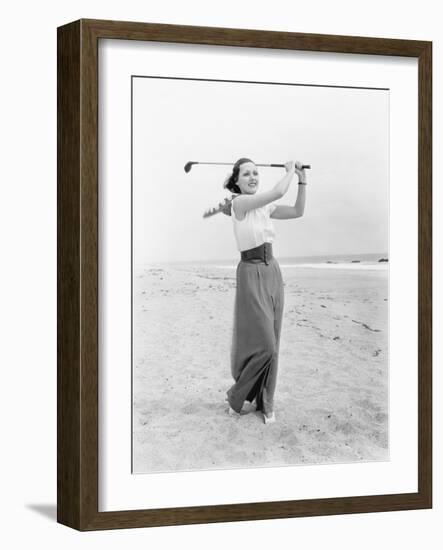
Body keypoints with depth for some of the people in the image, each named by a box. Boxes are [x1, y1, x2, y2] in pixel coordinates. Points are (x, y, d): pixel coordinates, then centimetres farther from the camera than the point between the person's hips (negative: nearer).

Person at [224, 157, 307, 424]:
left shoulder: (265, 207, 9)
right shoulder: (239, 202, -13)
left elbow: (298, 211, 13)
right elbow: (278, 192, -23)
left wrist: (302, 180, 8)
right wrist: (289, 171, -6)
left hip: (272, 272, 7)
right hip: (252, 273, -7)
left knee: (271, 344, 10)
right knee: (262, 344, -7)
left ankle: (265, 402, 20)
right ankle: (237, 399, 11)